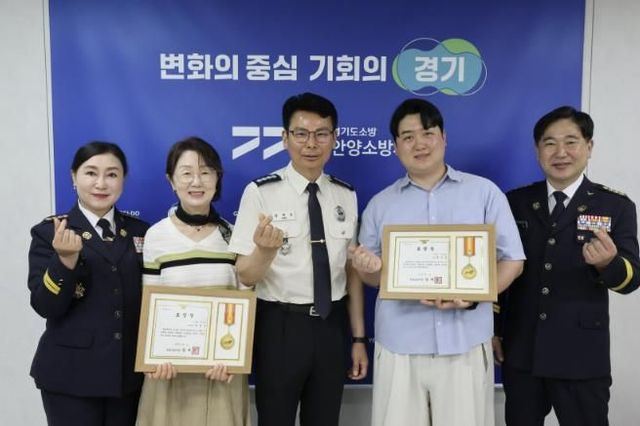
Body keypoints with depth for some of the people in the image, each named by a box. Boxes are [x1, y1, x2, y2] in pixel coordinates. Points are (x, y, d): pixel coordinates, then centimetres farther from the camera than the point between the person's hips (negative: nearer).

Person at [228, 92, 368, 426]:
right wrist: (265, 250, -33)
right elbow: (245, 276, -11)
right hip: (280, 327, -4)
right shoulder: (261, 192, -11)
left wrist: (358, 338, 9)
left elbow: (351, 270, 8)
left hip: (330, 327, 4)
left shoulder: (346, 196, 3)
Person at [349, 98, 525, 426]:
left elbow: (512, 260, 2)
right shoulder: (379, 204, 8)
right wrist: (368, 269, -13)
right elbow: (373, 276, 11)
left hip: (466, 344, -1)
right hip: (399, 346, 1)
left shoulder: (485, 192, 2)